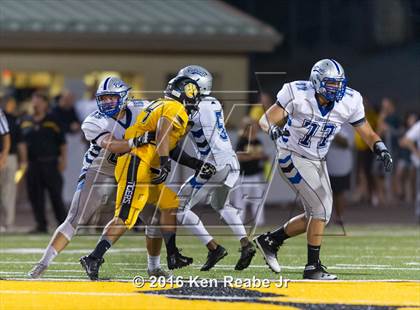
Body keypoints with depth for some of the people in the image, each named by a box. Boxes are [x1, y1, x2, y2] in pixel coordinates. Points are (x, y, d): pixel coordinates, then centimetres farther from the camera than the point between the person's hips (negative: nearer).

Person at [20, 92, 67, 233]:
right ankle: (41, 225, 8)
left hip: (50, 163, -4)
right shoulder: (25, 122, 12)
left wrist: (63, 160, -6)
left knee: (55, 195, -2)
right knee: (35, 195, 2)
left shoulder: (53, 121, 2)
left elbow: (62, 142, 1)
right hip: (32, 163, 4)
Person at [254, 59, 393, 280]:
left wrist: (381, 150, -21)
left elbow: (368, 134, -1)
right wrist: (273, 129, -41)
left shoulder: (349, 103, -9)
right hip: (294, 158, -7)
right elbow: (266, 120, -18)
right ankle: (313, 267, -7)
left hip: (317, 161, 7)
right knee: (322, 208, -15)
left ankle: (270, 240, 25)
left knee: (316, 216, 7)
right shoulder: (298, 95, -22)